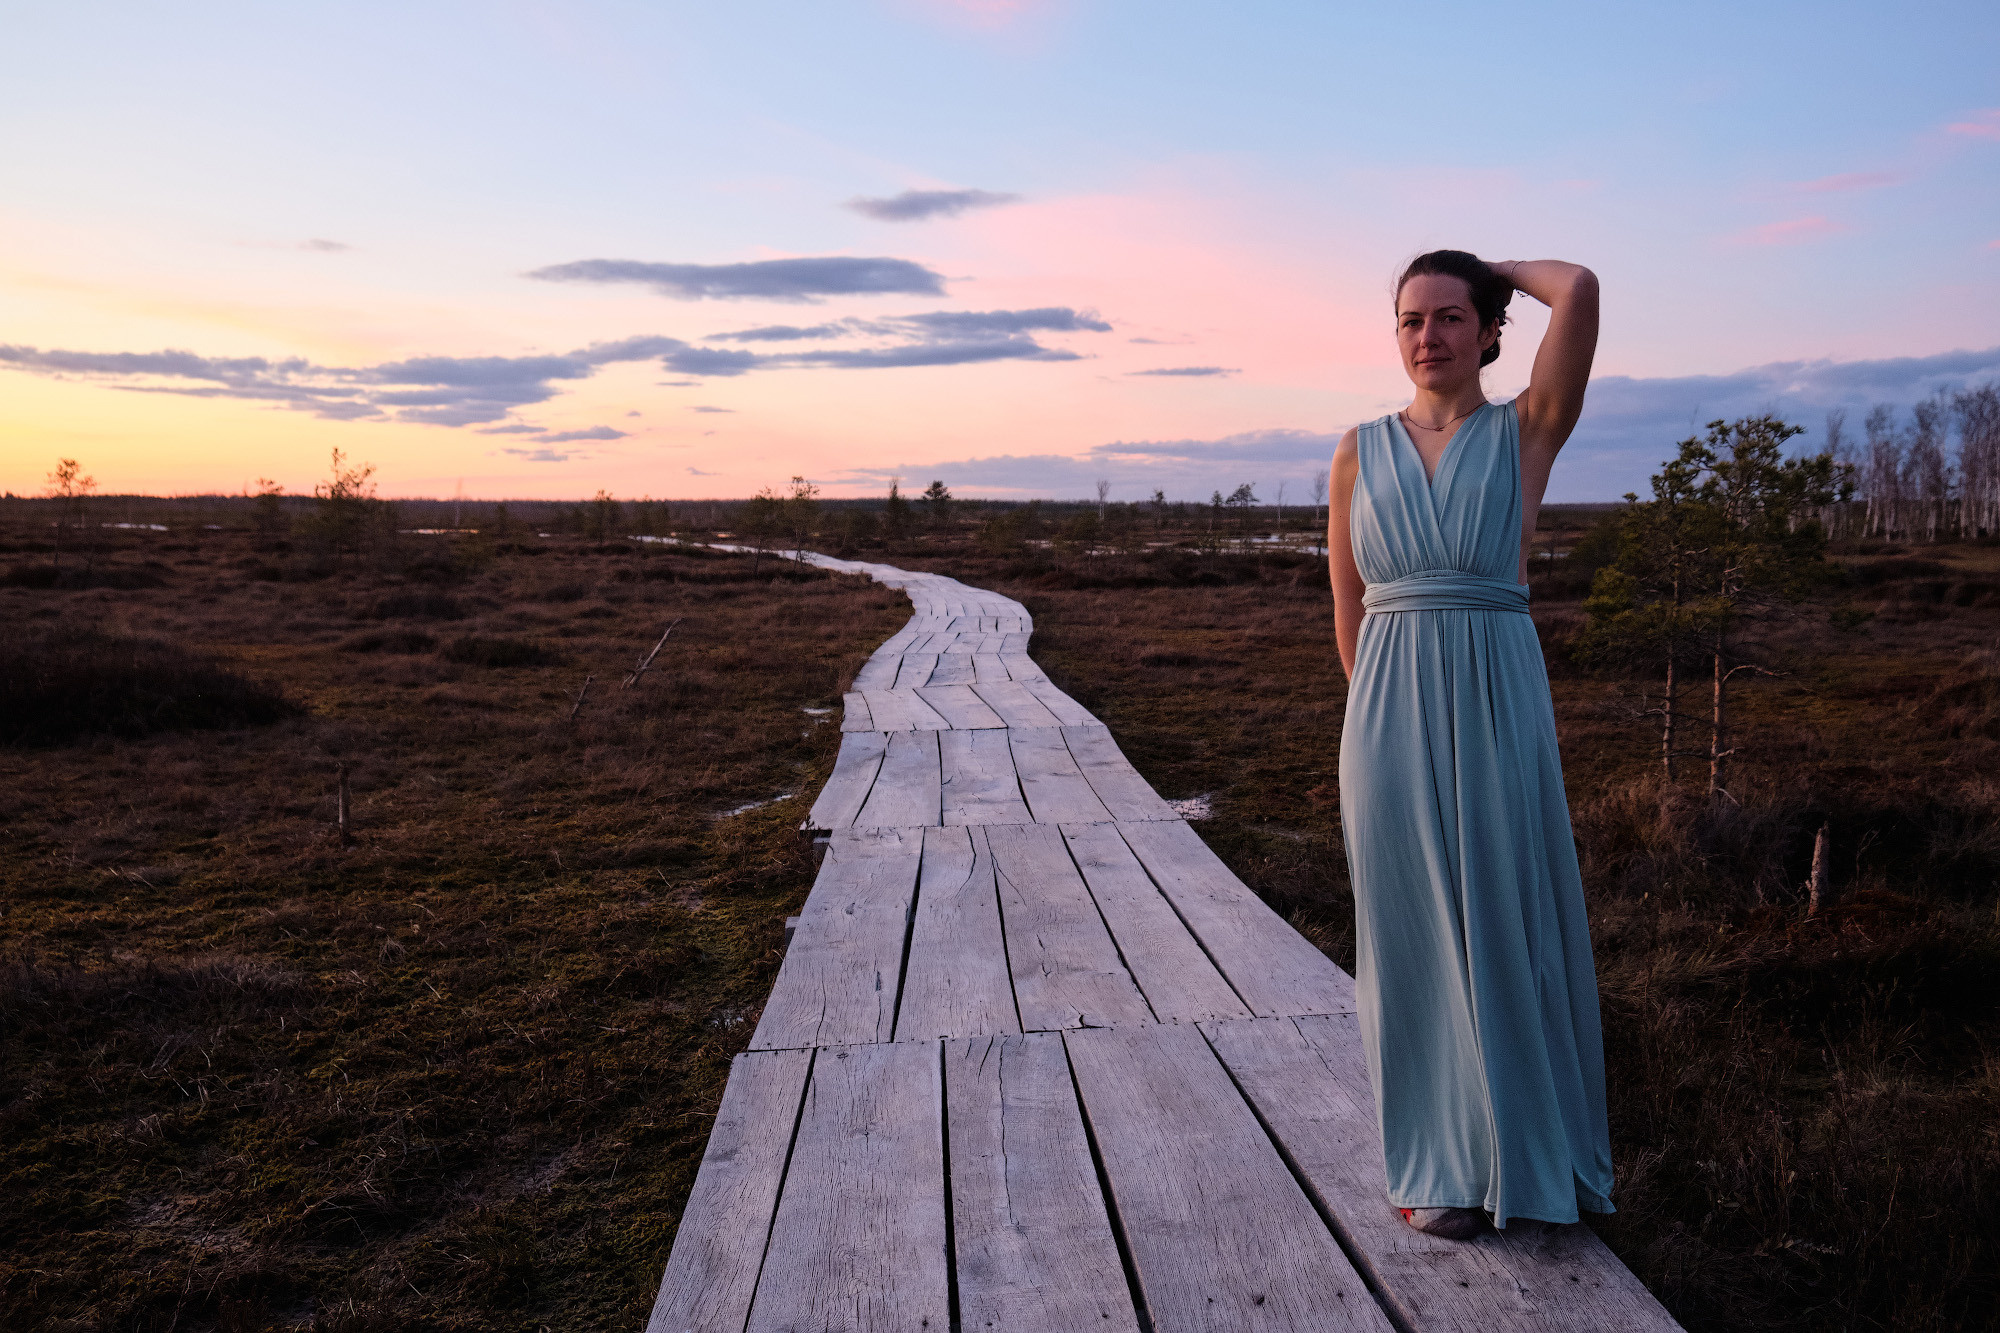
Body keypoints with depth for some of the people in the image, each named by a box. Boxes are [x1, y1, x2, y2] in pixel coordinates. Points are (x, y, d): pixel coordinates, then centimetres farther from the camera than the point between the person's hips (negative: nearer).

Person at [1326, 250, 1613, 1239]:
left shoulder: (1527, 431, 2)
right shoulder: (1358, 452, 8)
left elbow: (1579, 289, -12)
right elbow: (1349, 607, 11)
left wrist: (1503, 270, 7)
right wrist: (1390, 710, 9)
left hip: (1499, 703, -1)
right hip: (1391, 712, 1)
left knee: (1508, 921, 6)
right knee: (1415, 929, 7)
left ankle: (1517, 1151, 25)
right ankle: (1436, 1165, 20)